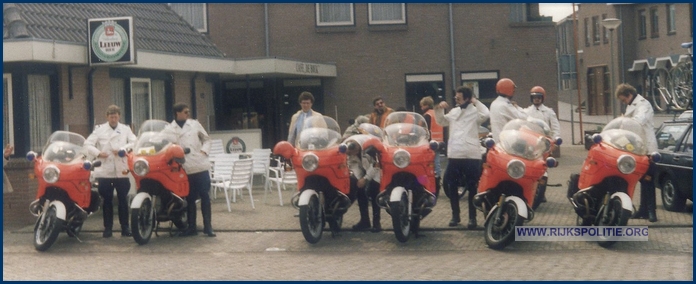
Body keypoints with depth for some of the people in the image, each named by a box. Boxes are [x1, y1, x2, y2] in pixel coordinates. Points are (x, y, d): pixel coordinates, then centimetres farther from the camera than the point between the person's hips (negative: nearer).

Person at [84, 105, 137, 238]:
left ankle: (125, 227, 8)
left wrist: (123, 150, -17)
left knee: (123, 200, 1)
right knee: (107, 201, 4)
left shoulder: (126, 129, 11)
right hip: (105, 171, 0)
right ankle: (107, 228, 10)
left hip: (121, 171, 0)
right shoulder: (99, 129, 8)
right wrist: (98, 153, -15)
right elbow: (88, 144, 2)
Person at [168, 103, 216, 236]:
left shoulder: (195, 124, 10)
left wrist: (204, 150, -1)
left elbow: (206, 139, 16)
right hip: (185, 169, -1)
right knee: (190, 198, 5)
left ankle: (208, 226, 4)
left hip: (200, 166, 1)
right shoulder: (170, 129, 6)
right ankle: (191, 227, 14)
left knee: (205, 196, -1)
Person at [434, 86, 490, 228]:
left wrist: (476, 102, -12)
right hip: (454, 155, 6)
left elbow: (486, 115, -23)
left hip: (471, 156, -6)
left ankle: (472, 217, 9)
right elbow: (441, 121, 24)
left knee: (472, 188, 3)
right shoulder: (454, 111, 15)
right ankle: (455, 215, 21)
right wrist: (439, 109, 7)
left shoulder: (475, 111, -4)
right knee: (450, 186, 9)